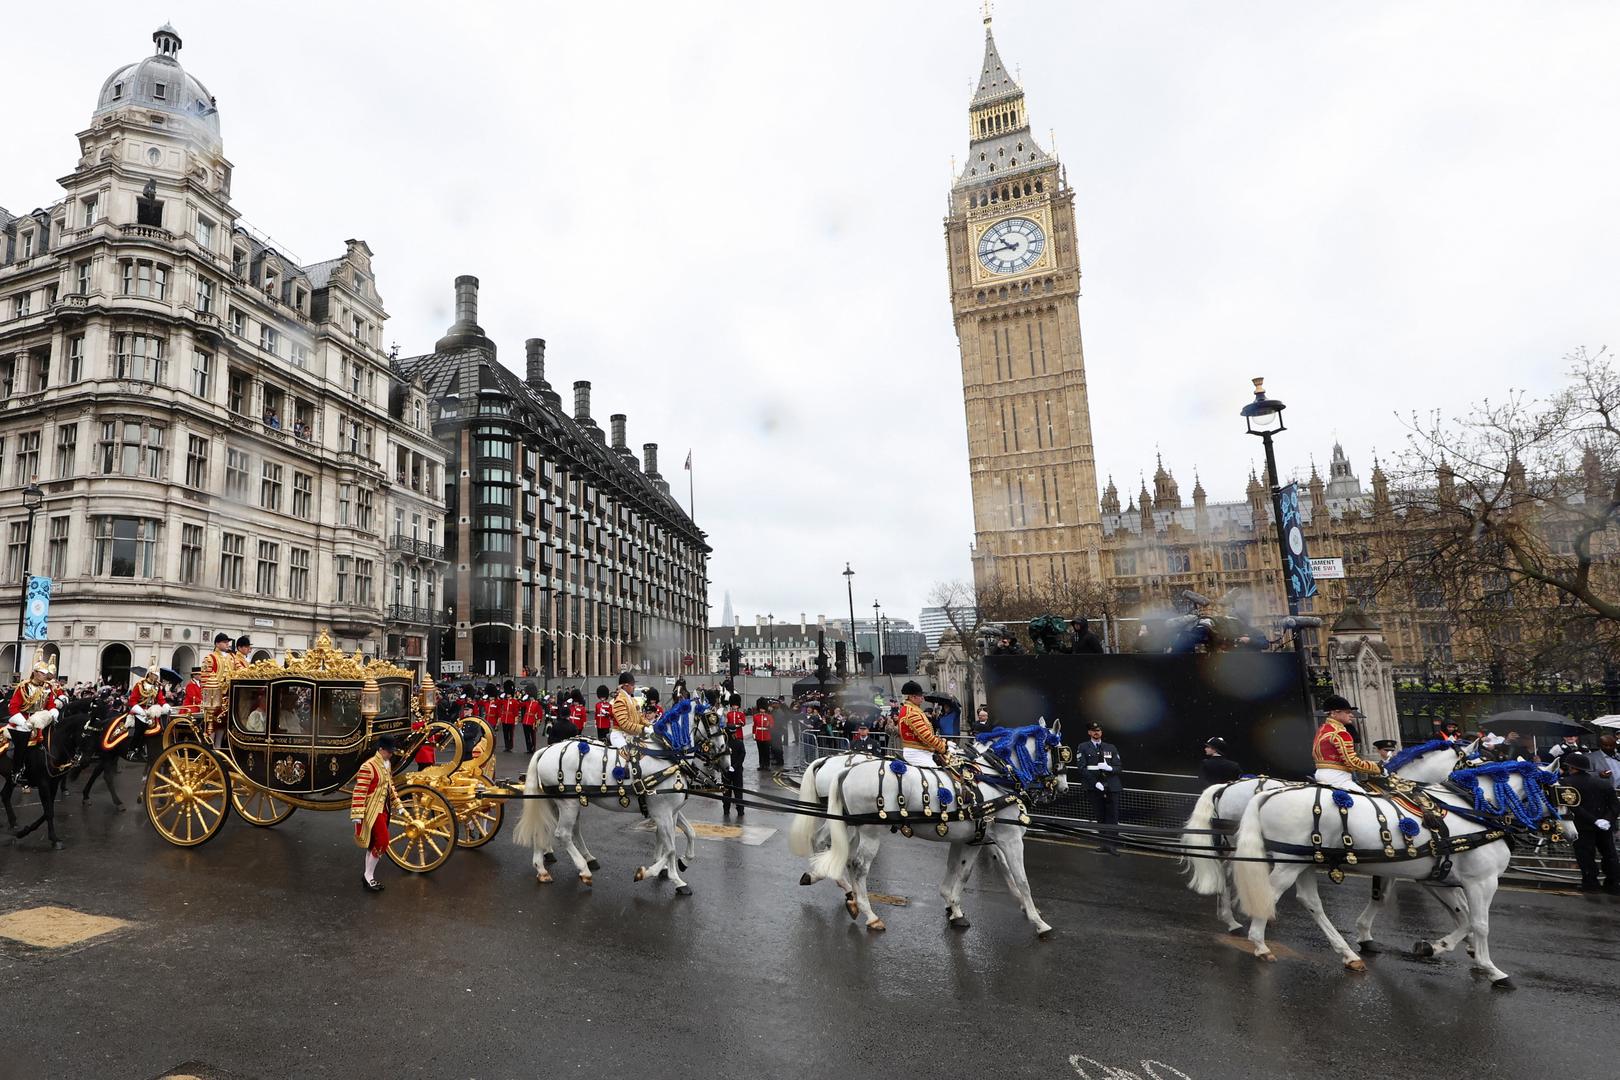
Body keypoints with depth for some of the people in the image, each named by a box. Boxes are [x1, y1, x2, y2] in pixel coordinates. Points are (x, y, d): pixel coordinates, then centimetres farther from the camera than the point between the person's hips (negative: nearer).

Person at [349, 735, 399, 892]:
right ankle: (369, 876, 5)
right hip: (373, 810, -9)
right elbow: (359, 791, -22)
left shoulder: (388, 764, 7)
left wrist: (397, 803, 22)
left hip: (384, 808, 9)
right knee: (382, 842, -10)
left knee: (374, 843, 15)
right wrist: (357, 815, -22)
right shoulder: (368, 767, -21)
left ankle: (369, 876, 25)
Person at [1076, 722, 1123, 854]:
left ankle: (1109, 843, -7)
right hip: (1096, 787, -2)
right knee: (1100, 816, 1)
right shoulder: (1083, 748, 7)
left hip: (1112, 786, 2)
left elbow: (1119, 767, 12)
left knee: (1113, 815, -7)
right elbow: (1082, 768, -2)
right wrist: (1095, 782, -12)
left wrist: (1109, 768, -11)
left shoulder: (1111, 748, 16)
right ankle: (1106, 844, 9)